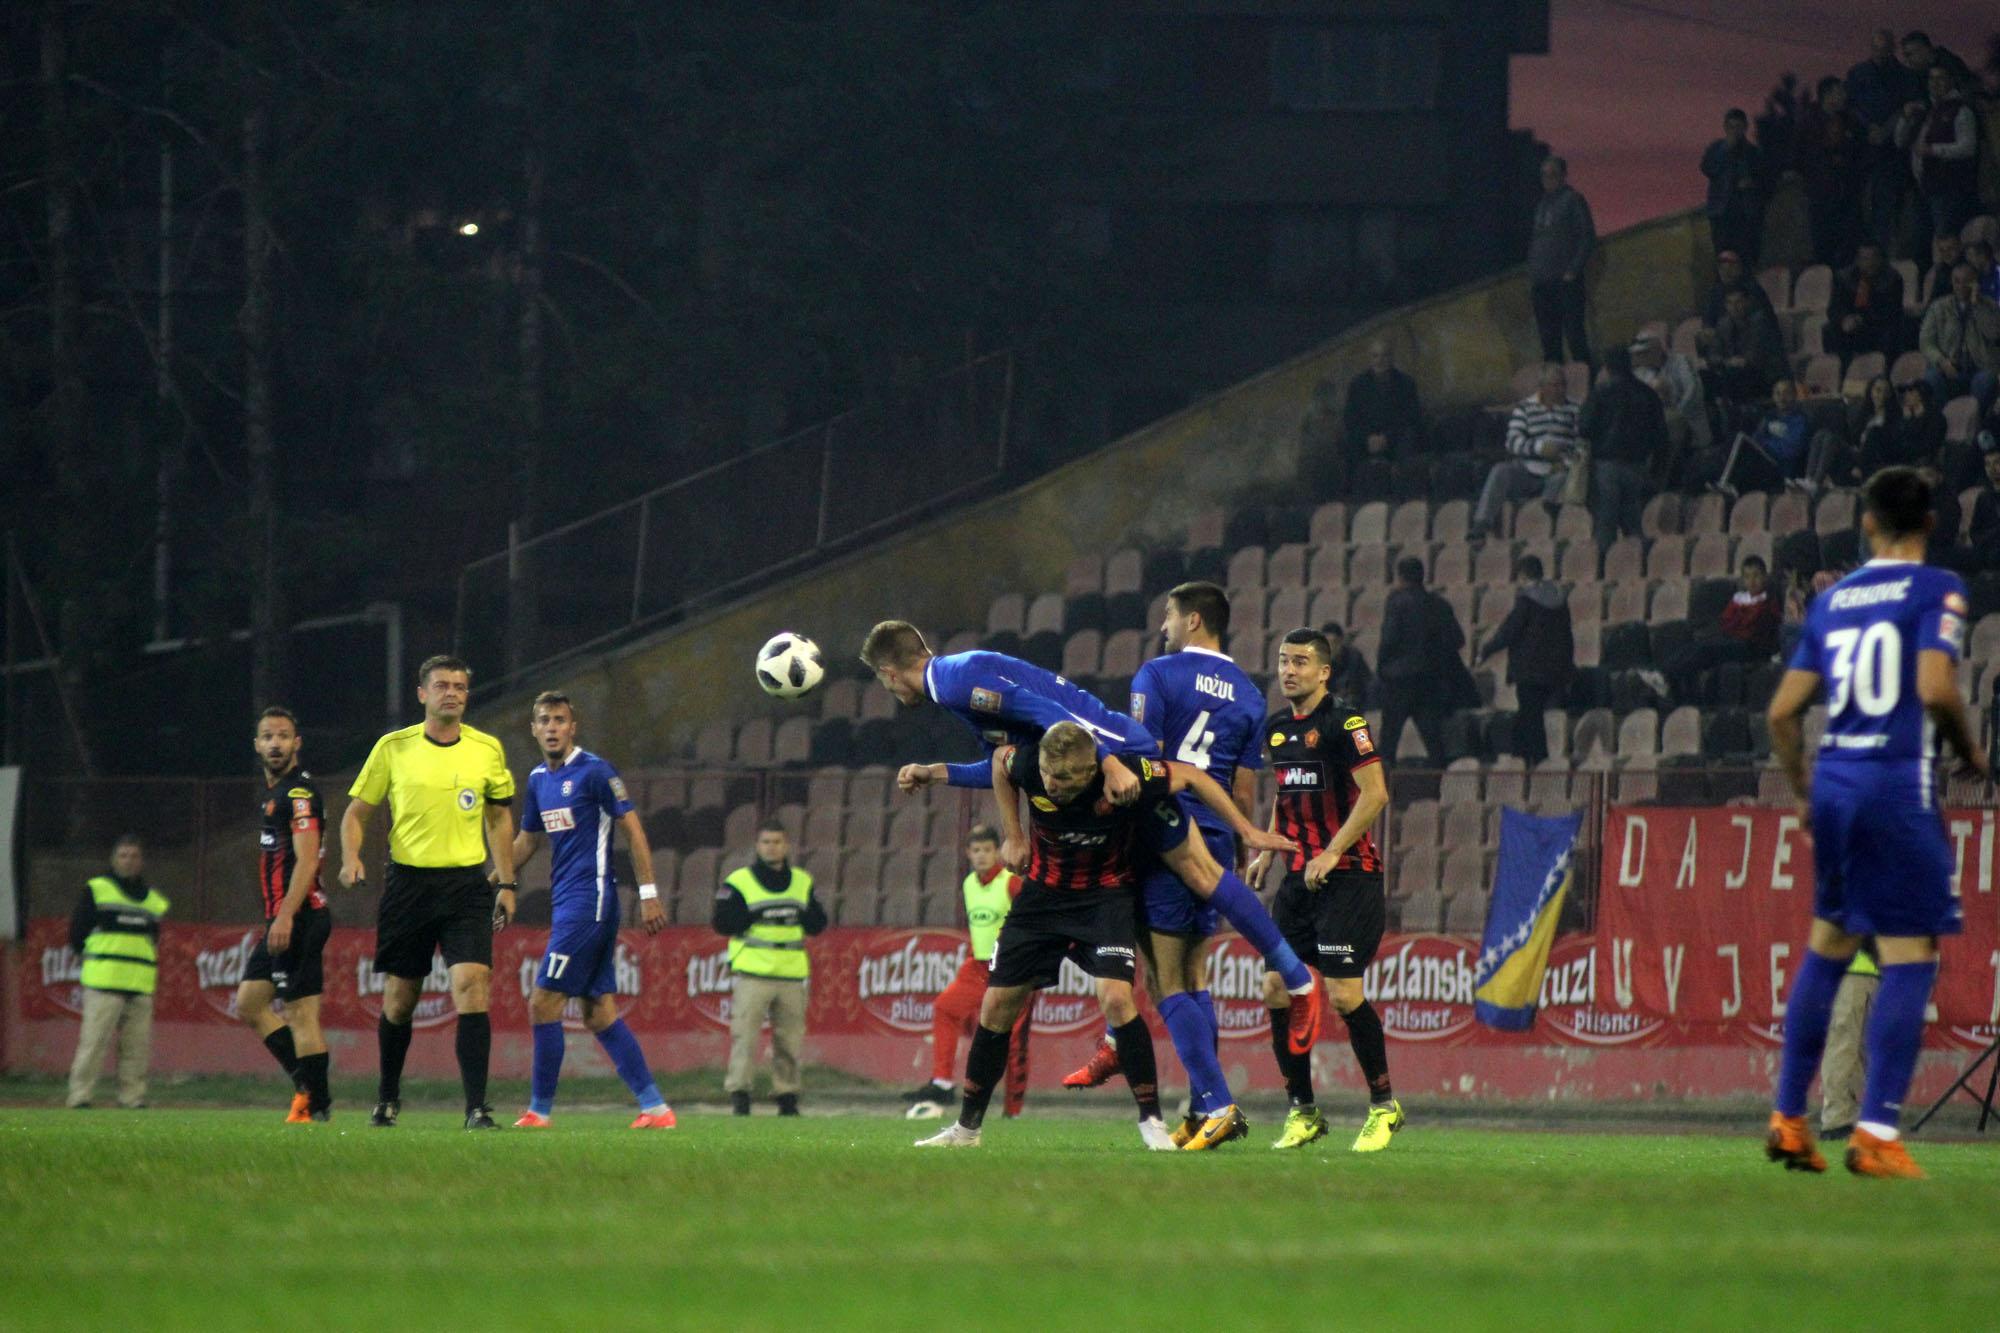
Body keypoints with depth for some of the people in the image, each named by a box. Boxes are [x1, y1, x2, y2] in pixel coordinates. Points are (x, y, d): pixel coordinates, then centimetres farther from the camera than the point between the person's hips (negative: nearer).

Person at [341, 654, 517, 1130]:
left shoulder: (487, 750, 5)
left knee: (472, 986, -16)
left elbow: (499, 818, 16)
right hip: (408, 881, 0)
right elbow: (356, 811, 7)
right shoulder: (393, 748, 0)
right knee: (399, 999, 6)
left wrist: (505, 883, 11)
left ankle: (476, 1108, -16)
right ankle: (388, 1096, 30)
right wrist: (351, 858, -11)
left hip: (467, 884, 0)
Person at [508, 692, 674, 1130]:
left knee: (544, 1002, -9)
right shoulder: (538, 780, 15)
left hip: (589, 901, -8)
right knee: (599, 1011, 6)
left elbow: (633, 830, -9)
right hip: (566, 904, 8)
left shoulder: (594, 772, -9)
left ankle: (540, 1110, -3)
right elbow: (527, 840, 27)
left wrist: (648, 895, -12)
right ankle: (655, 1106, 7)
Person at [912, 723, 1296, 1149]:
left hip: (1107, 894, -3)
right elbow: (1000, 760, 4)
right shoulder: (1027, 765, -23)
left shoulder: (1124, 778, -30)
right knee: (998, 1003, 2)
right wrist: (1011, 835, 3)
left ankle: (1151, 1121, -10)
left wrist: (1246, 830, -7)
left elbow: (1191, 777, -12)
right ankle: (966, 1127, 16)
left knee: (1116, 997, -23)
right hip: (1045, 888, 3)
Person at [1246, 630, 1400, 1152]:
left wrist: (1331, 854, -19)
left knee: (1343, 993, -12)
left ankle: (1384, 1105, 4)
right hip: (1300, 875, 8)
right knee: (1277, 990, 0)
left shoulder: (1344, 723, -11)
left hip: (1350, 875, -8)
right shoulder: (1276, 727, 13)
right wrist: (1268, 849, 16)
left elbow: (1375, 794, -16)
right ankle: (1302, 1111, 11)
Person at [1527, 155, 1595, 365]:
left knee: (1573, 333, -10)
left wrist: (1573, 271, -13)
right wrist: (1532, 275, 12)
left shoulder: (1573, 200, -1)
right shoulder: (1541, 204, 19)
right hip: (1542, 283, 7)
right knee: (1549, 339, 6)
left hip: (1566, 279, -7)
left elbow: (1588, 238, -6)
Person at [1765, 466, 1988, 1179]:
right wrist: (1972, 753, 0)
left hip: (1833, 780, 6)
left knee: (1828, 944, 17)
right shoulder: (1937, 590, -4)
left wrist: (1804, 793, 24)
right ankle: (1876, 1133, -8)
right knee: (1909, 956, -2)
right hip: (1901, 782, -6)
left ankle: (1787, 1120, 17)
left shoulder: (1832, 600, 13)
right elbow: (1936, 689, -17)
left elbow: (1783, 711, 12)